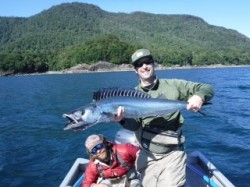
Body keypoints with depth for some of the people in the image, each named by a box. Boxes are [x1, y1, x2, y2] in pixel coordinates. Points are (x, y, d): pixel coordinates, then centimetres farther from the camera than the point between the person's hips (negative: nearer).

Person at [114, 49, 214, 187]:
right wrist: (122, 119, -33)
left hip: (172, 153, -2)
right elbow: (134, 124, -10)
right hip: (147, 155, 2)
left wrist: (199, 96, -23)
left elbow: (207, 88, 0)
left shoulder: (172, 85, -1)